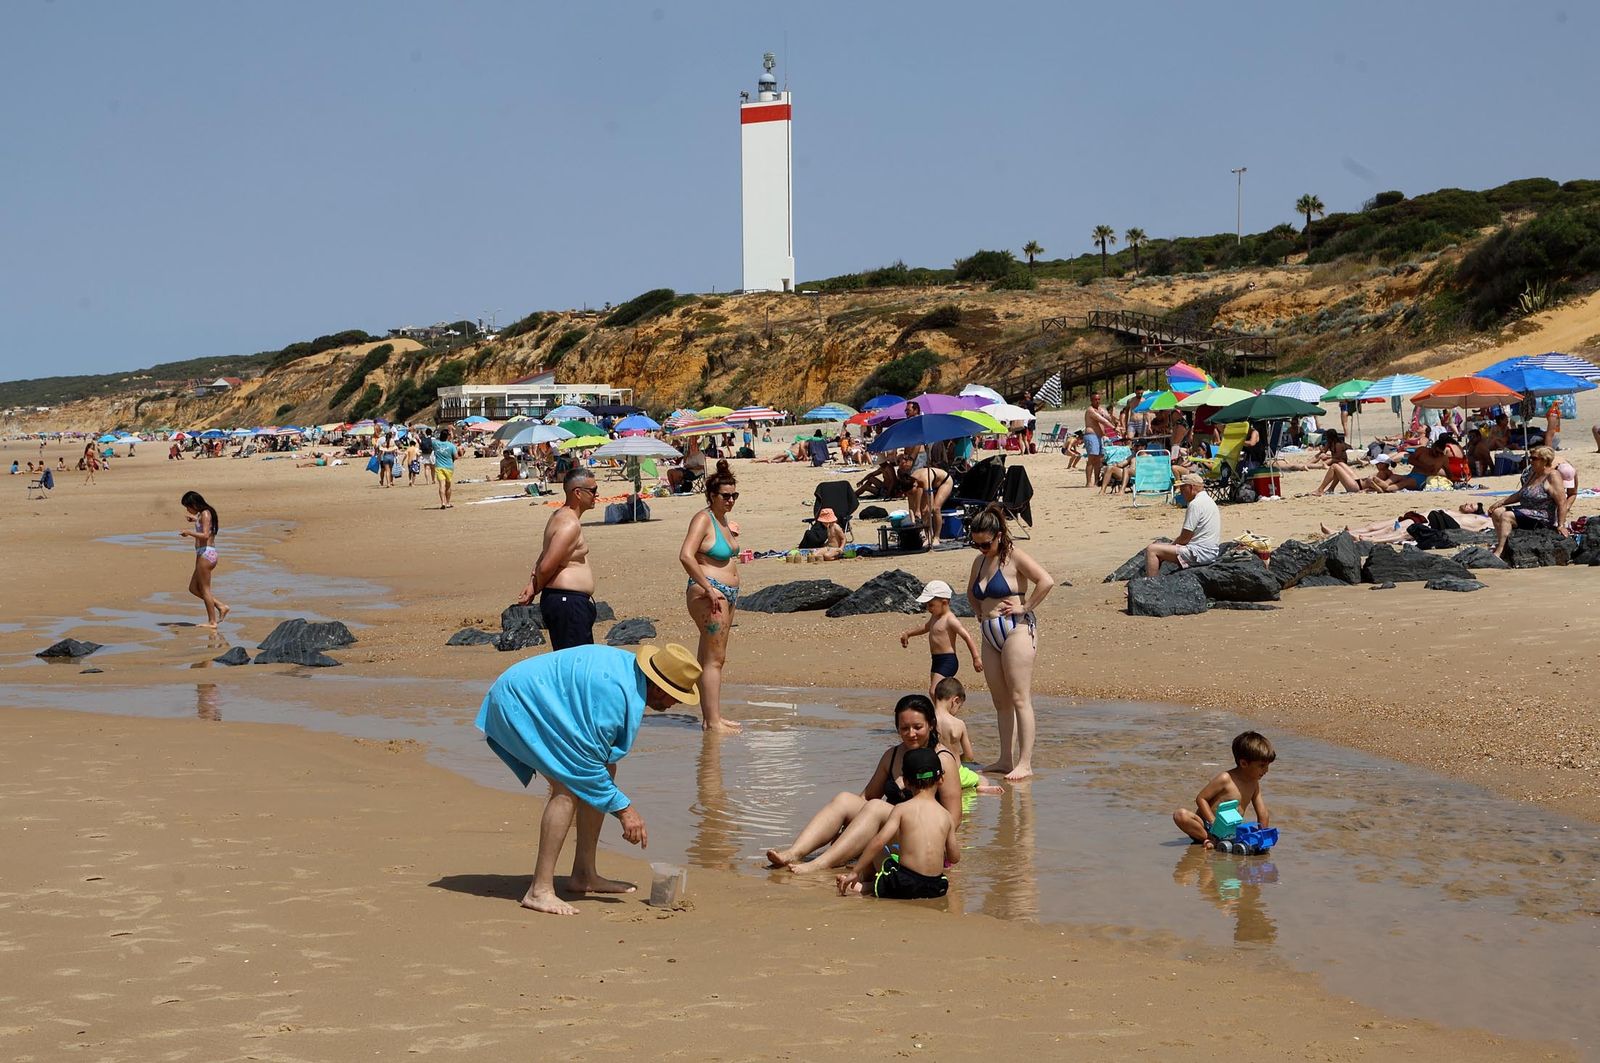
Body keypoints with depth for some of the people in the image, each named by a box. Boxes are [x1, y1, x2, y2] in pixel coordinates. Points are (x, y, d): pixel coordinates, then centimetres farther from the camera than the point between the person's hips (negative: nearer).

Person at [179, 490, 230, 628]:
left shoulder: (205, 514, -14)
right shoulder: (207, 512, 13)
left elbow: (205, 535, -24)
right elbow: (218, 525, 30)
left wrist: (189, 532, -14)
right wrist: (196, 520, 34)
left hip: (206, 553, -10)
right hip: (206, 553, 10)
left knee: (205, 589, -2)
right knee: (193, 588, 15)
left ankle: (212, 621, 3)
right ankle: (220, 607, 14)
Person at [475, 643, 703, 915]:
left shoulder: (631, 668, 1)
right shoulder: (615, 692, -30)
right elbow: (587, 761, -26)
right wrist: (623, 809, -18)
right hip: (519, 703, -11)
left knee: (607, 770, 8)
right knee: (569, 788, -22)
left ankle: (584, 875, 14)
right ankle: (539, 890, -22)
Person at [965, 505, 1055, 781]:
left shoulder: (1014, 557, -8)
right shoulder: (980, 560, 15)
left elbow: (1047, 581, -21)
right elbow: (971, 591, 34)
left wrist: (1025, 607, -16)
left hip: (1016, 629, -8)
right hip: (990, 634, 8)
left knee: (1019, 699, -9)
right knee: (1001, 701, 9)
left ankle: (1024, 763, -10)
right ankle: (1006, 760, 13)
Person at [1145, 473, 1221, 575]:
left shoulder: (1195, 504, -16)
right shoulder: (1208, 500, 17)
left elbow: (1185, 538, -15)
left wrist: (1171, 545, 2)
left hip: (1200, 553, -11)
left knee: (1151, 549, -15)